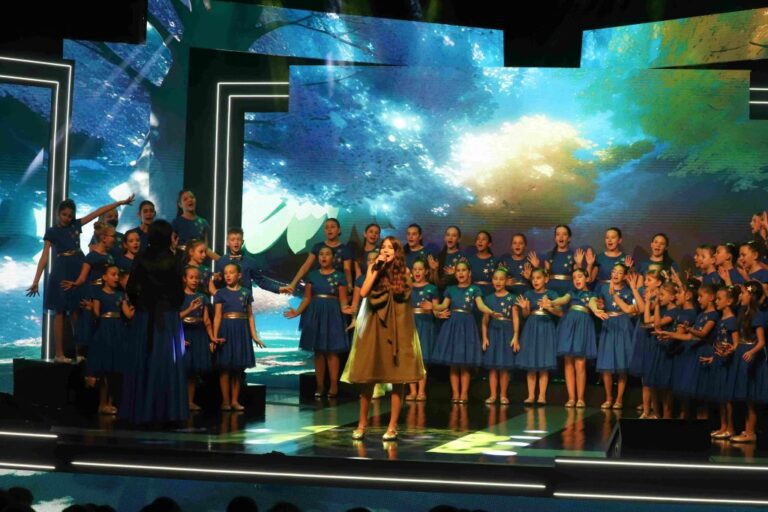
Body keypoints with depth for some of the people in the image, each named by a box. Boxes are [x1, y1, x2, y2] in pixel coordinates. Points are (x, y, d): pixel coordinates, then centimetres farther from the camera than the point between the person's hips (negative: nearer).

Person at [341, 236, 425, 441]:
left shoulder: (404, 271, 5)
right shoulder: (373, 268, 7)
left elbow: (405, 296, 0)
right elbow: (363, 292, -8)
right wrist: (377, 269, -10)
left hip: (397, 327, 0)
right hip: (374, 325, 0)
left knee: (397, 377, -1)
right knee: (368, 375, 1)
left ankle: (392, 426, 6)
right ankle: (362, 423, 13)